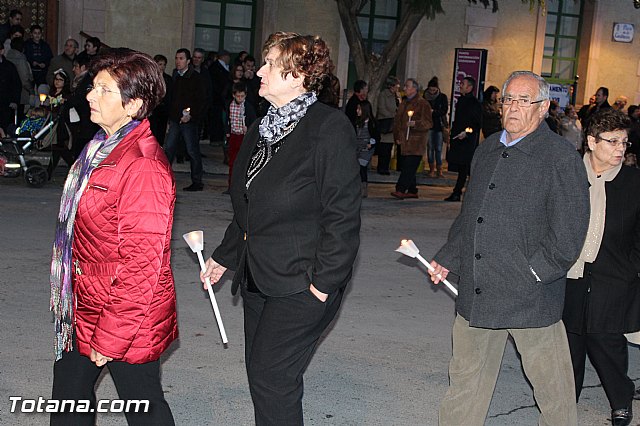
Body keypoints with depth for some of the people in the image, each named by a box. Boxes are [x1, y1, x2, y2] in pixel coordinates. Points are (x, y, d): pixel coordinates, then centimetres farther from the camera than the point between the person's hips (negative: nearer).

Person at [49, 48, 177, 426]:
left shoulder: (144, 167, -25)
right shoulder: (103, 147, 6)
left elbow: (142, 263, -25)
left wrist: (111, 337, -19)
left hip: (125, 315, -9)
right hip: (85, 307, 9)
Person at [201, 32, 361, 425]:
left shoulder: (329, 127, -15)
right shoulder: (262, 130, 12)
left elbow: (343, 214, -18)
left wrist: (324, 281, -18)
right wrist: (225, 256, 22)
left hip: (301, 284, -8)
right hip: (257, 276, 9)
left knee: (271, 378, -5)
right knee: (261, 374, 14)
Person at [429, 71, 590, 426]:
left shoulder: (561, 157, -9)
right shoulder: (487, 149, 12)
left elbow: (568, 232, -12)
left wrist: (534, 272, -15)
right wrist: (448, 258, 15)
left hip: (532, 294, -6)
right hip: (476, 292, 6)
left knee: (551, 381, 9)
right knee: (466, 376, 16)